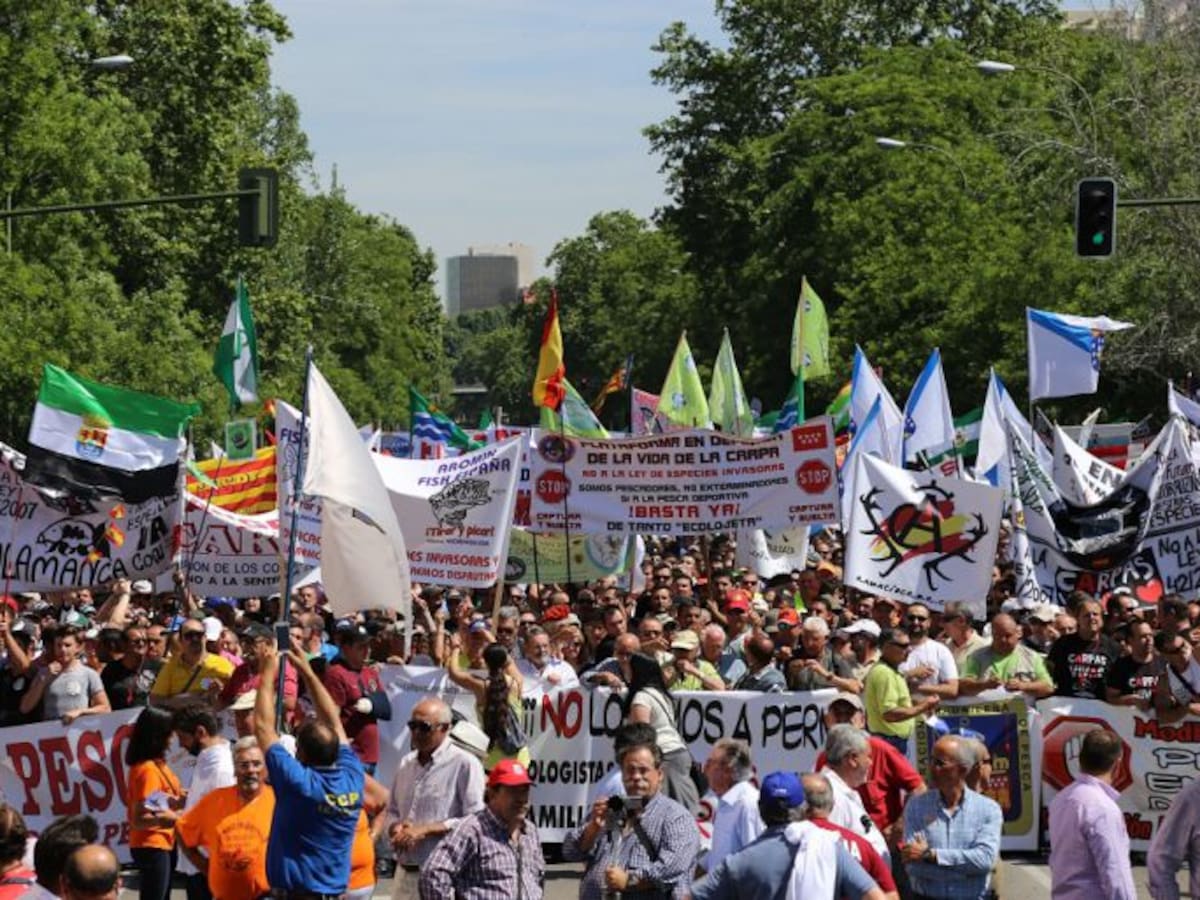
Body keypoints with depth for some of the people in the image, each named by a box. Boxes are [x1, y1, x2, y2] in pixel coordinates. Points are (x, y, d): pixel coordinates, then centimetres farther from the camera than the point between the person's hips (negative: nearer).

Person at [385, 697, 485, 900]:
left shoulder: (464, 765, -7)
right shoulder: (406, 764, 16)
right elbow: (391, 812, 24)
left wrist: (425, 830, -15)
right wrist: (396, 829, 0)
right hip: (405, 873, 7)